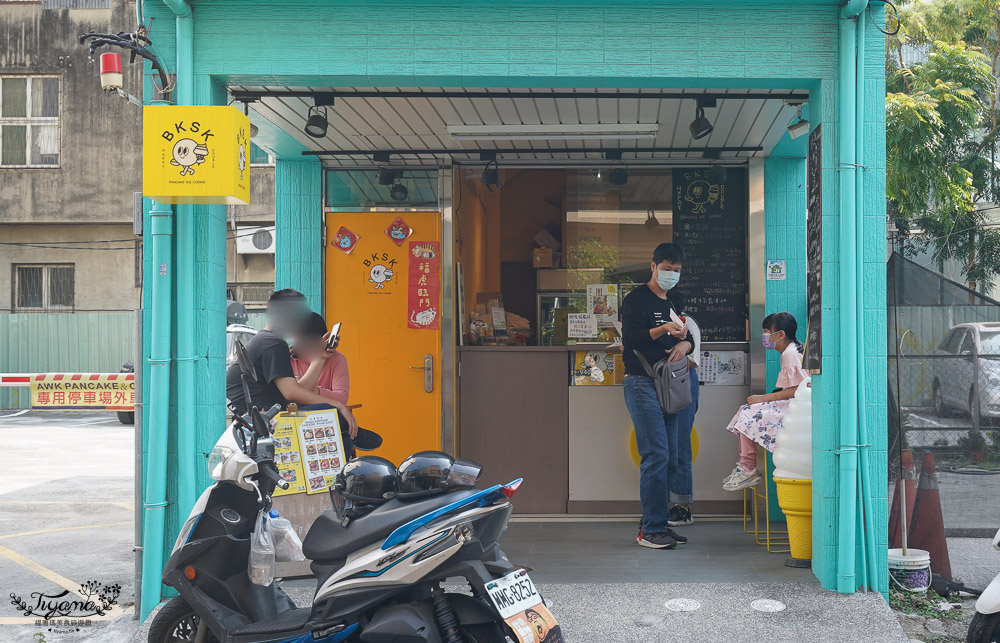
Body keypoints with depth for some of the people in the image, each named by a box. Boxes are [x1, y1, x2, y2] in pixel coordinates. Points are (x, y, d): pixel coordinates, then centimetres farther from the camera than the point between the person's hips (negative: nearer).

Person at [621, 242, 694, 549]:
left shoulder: (673, 302, 21)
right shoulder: (636, 299, -3)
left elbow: (689, 339, 22)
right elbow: (630, 338, -14)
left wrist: (684, 344, -1)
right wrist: (663, 330, -25)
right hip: (642, 384, -8)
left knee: (669, 457, 6)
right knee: (656, 455, -13)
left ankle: (655, 524, 14)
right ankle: (652, 529, -8)